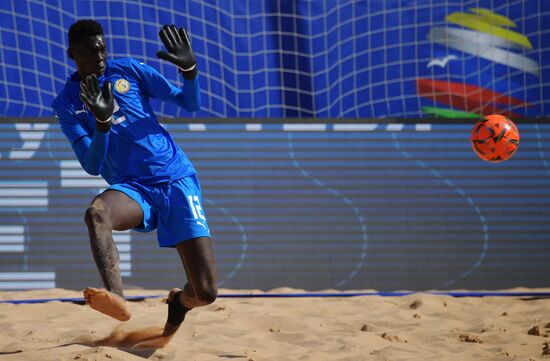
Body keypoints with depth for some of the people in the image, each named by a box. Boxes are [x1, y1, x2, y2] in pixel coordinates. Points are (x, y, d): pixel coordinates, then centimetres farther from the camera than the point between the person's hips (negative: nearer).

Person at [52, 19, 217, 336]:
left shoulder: (129, 71, 5)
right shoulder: (67, 104, 3)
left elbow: (190, 104, 8)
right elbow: (91, 166, -5)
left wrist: (190, 69, -12)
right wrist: (102, 121, -22)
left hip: (177, 179, 0)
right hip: (133, 189, 0)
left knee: (206, 293, -10)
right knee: (96, 213, -39)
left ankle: (180, 301, 27)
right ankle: (116, 297, -52)